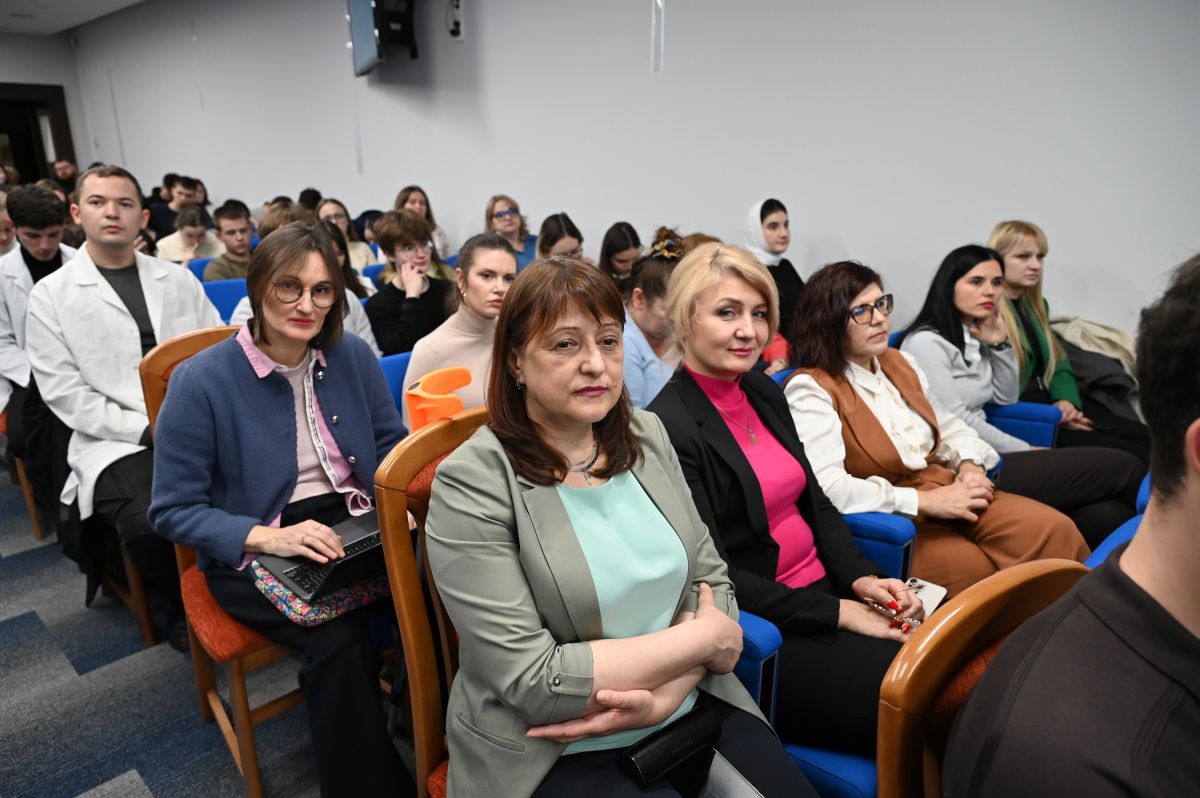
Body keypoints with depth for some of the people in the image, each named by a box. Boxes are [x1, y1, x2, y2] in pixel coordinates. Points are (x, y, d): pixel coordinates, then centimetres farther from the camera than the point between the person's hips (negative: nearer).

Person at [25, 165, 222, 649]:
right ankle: (182, 602, 2)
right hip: (116, 442, -2)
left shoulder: (178, 280, 14)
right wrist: (148, 429, -12)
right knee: (148, 524, -31)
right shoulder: (52, 295, 6)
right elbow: (65, 393, -1)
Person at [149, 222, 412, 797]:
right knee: (341, 644, -30)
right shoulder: (201, 381, -11)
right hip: (253, 554, -3)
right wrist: (267, 536, -22)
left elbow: (392, 448, 12)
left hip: (357, 528, 4)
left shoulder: (353, 357, 1)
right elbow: (173, 511, -7)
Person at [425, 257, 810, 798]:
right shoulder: (473, 483, -16)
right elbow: (532, 680, -19)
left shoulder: (646, 435, 2)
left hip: (689, 709, 5)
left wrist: (665, 692, -16)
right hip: (558, 754, -4)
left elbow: (712, 580, 3)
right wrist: (705, 636, -14)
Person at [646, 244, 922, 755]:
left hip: (826, 588, 7)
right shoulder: (669, 428, -17)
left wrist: (861, 578, -3)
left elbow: (815, 502, 13)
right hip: (762, 626, -7)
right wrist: (835, 613, -16)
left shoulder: (765, 392, 7)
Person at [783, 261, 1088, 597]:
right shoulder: (810, 390, -11)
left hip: (949, 494, 7)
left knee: (1056, 531, -15)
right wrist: (924, 501, -19)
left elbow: (950, 427, 24)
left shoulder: (900, 363, 13)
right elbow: (827, 488, -23)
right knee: (982, 572, -29)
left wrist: (971, 465, 1)